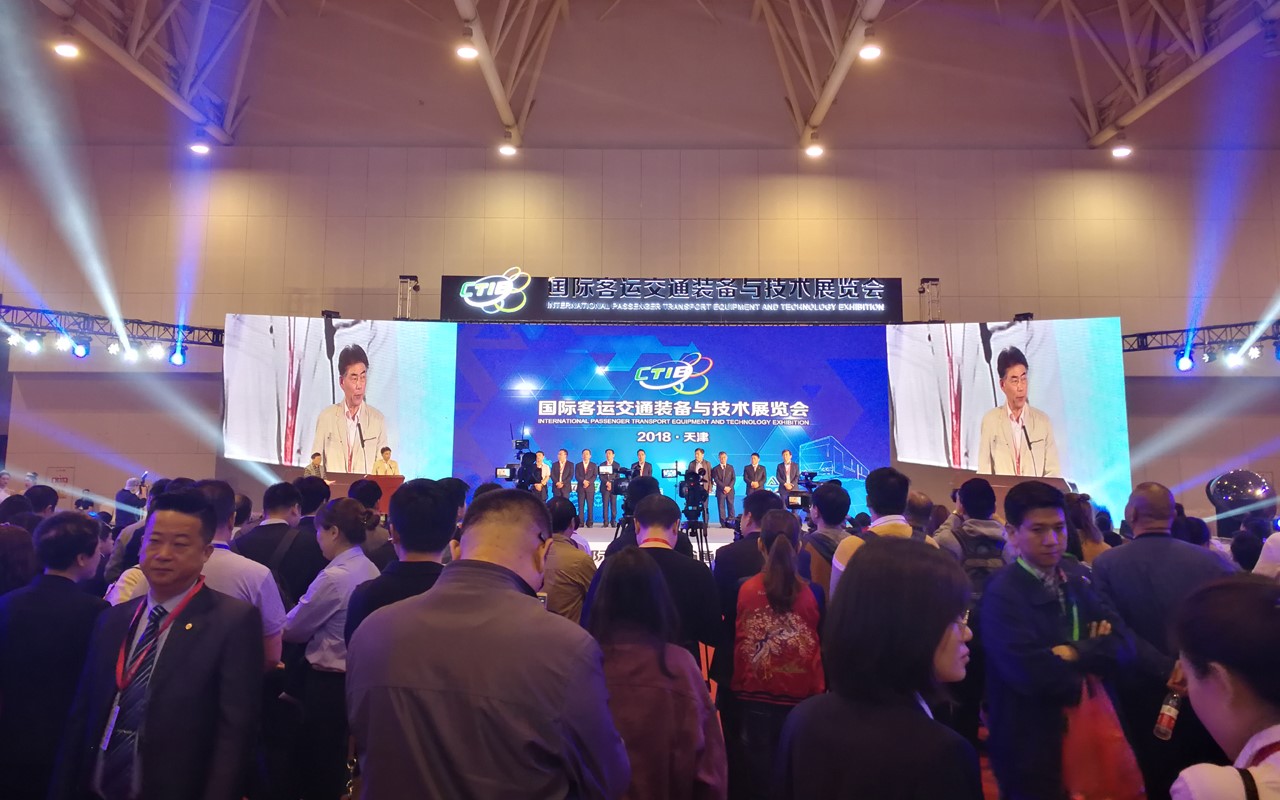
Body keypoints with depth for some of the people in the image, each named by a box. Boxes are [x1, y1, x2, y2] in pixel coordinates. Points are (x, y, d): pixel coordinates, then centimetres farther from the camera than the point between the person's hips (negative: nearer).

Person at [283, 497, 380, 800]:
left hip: (328, 679, -8)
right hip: (357, 672, 8)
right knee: (337, 755, 23)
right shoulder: (370, 570, 1)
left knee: (316, 758, 11)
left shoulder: (333, 576, -23)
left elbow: (294, 627, -11)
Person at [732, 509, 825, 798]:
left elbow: (733, 640, 1)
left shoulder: (744, 590, -10)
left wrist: (738, 683, 16)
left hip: (755, 694, 0)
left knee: (760, 768, 12)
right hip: (802, 696, 0)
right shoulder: (813, 592, -10)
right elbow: (822, 646, 0)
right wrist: (821, 688, 13)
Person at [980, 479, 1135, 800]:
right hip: (1032, 748, -7)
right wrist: (1094, 655, -10)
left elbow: (1123, 647, -3)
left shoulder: (1077, 584, 5)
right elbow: (1032, 673, -28)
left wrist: (1076, 653, -20)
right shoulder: (1002, 594, -20)